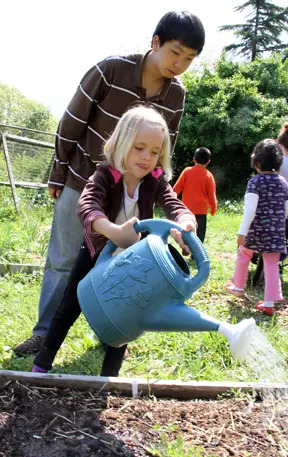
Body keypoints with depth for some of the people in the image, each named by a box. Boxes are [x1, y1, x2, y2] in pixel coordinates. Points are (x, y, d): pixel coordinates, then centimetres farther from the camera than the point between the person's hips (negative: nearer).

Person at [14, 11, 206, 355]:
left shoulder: (176, 96, -6)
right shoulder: (111, 69, -19)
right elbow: (72, 123, -11)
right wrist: (58, 175, -5)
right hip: (81, 180, -3)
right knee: (63, 259, 4)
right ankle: (44, 332, 17)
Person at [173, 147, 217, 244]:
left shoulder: (187, 171, 0)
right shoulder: (208, 175, -2)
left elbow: (176, 188, 0)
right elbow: (211, 196, 0)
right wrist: (213, 209, 17)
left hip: (187, 210, 2)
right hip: (201, 211, -2)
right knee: (199, 239, 1)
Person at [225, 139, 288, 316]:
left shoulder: (255, 181, -11)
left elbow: (251, 209, -19)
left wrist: (242, 232, -18)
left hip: (257, 228, -4)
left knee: (244, 255, 20)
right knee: (272, 265, 5)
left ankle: (239, 287, 36)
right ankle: (269, 303, 6)